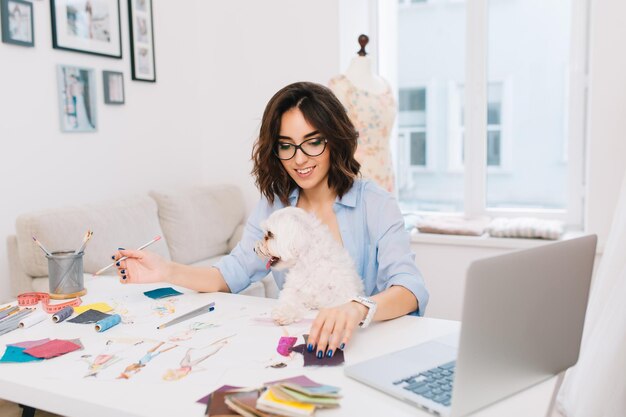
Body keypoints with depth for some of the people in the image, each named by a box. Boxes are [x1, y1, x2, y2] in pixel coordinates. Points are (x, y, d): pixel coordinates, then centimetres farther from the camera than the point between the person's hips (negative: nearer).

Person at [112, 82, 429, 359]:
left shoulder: (375, 204, -9)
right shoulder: (273, 204, 7)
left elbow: (409, 288, -20)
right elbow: (232, 274, 5)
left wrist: (358, 308, -42)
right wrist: (168, 272, -13)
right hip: (294, 345, 3)